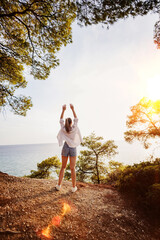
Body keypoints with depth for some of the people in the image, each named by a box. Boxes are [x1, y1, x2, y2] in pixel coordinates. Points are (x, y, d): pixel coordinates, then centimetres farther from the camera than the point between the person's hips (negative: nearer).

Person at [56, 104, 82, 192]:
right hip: (73, 148, -1)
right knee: (72, 168, 5)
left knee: (63, 167, 14)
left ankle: (59, 185, 17)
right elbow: (76, 119, 6)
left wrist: (63, 110, 8)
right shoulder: (74, 128, -7)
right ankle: (74, 187, 12)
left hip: (65, 148, 1)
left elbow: (61, 120, 10)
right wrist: (72, 109, 7)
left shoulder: (63, 129, -4)